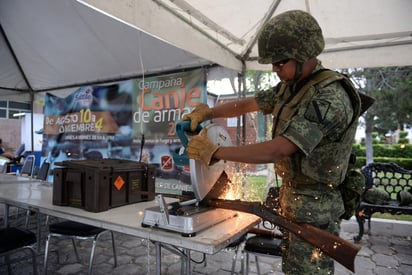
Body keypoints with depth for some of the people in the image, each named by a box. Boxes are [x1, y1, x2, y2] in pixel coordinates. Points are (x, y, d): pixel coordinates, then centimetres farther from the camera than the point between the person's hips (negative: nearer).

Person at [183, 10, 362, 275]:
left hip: (314, 207, -8)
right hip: (292, 197, 8)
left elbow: (276, 150, -30)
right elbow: (246, 104, 12)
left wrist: (215, 152, -25)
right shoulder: (289, 87, 4)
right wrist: (208, 112, -3)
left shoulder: (330, 98, -25)